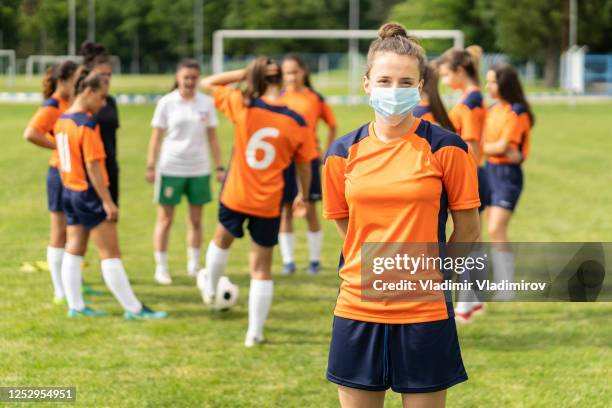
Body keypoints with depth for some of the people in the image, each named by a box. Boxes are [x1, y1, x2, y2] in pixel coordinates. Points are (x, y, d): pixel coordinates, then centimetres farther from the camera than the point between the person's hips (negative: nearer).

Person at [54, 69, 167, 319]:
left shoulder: (61, 121, 6)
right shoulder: (87, 124, -19)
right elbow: (93, 166, -21)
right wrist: (107, 201, -19)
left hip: (70, 193, 9)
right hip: (90, 195, -9)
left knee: (74, 250, 12)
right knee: (110, 254, -5)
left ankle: (75, 305, 15)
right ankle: (134, 308, -2)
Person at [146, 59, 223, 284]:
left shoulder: (206, 103, 4)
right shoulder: (167, 103, -2)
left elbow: (212, 137, 8)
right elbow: (156, 137, 0)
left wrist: (219, 167, 5)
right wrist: (151, 166, -4)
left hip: (199, 168, 2)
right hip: (170, 168, -2)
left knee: (196, 219, 6)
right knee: (165, 219, 2)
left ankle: (194, 266, 17)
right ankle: (161, 268, 9)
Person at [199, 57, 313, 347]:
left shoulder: (243, 106, -13)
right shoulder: (297, 123, -11)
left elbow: (207, 84, 2)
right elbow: (304, 166, 0)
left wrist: (245, 73, -2)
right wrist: (304, 195, 18)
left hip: (235, 197, 1)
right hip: (269, 204, 0)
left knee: (222, 239, 32)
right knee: (262, 267, 10)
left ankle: (210, 286, 56)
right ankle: (255, 332, 11)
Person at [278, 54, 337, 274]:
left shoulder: (315, 99, 0)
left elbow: (332, 125, 9)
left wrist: (325, 153, 3)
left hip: (309, 159, -1)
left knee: (310, 210, 2)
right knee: (286, 210, 2)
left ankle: (314, 259, 10)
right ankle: (288, 260, 8)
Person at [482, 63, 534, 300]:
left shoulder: (517, 112, -11)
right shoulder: (493, 110, 12)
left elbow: (502, 146, -14)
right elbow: (486, 140, 7)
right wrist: (509, 153, -11)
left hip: (508, 174, -8)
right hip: (489, 171, 8)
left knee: (496, 230, -14)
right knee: (494, 233, 7)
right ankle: (499, 284, 13)